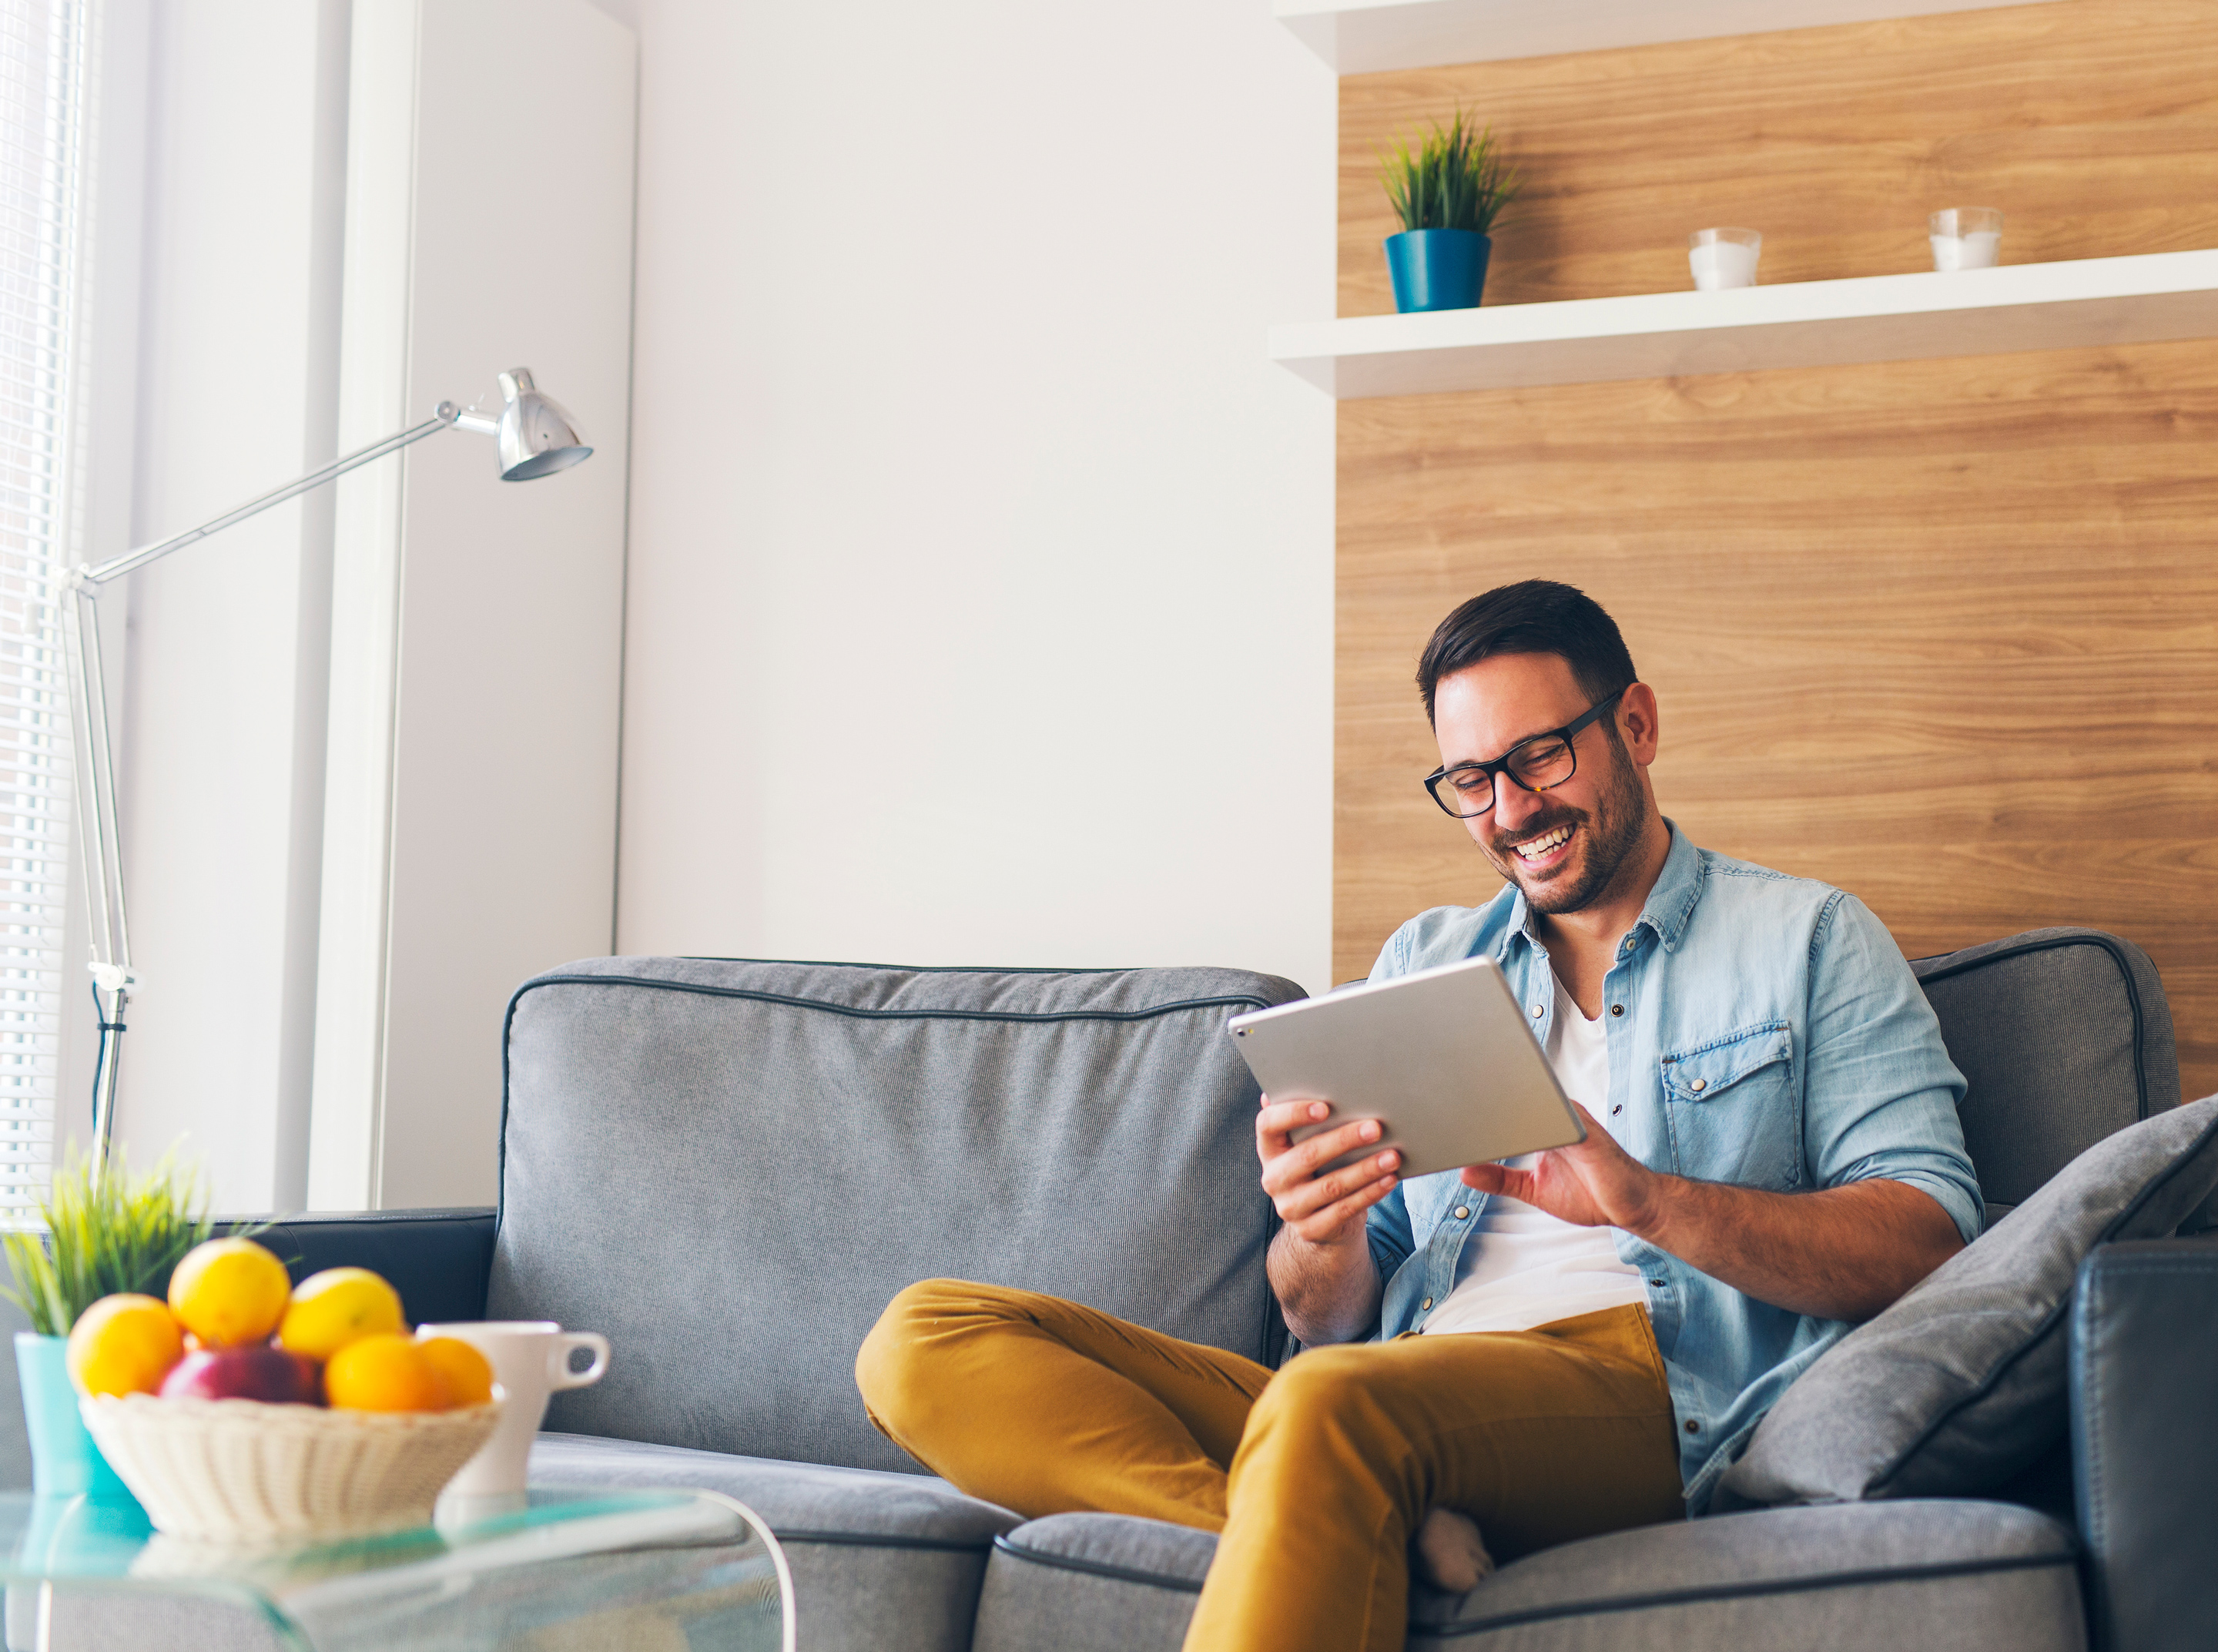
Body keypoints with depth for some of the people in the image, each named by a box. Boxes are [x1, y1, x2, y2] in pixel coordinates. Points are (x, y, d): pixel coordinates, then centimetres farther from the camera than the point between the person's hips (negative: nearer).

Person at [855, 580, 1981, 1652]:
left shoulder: (1806, 940, 15)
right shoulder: (1422, 962, 26)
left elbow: (1929, 1244, 0)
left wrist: (1648, 1199, -16)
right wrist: (1320, 1239, -6)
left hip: (1653, 1394, -6)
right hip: (1396, 1398, 6)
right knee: (926, 1343, -16)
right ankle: (1399, 1540, -30)